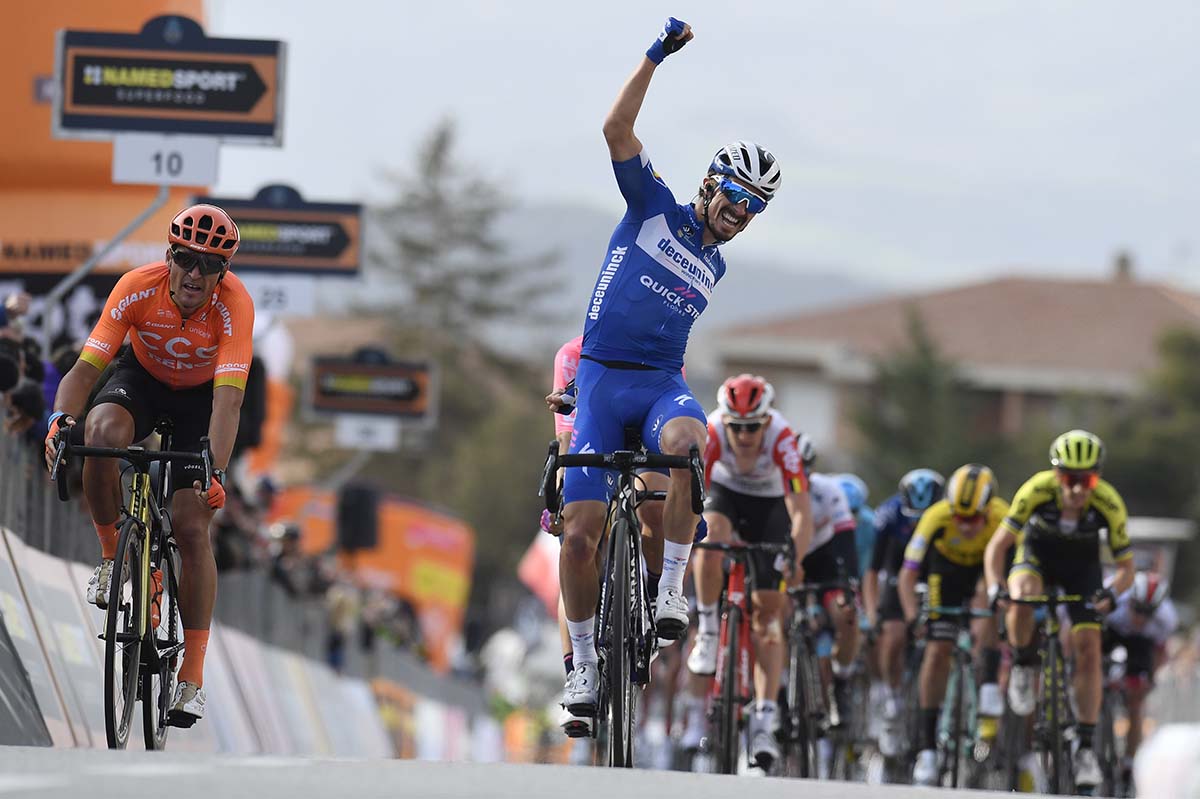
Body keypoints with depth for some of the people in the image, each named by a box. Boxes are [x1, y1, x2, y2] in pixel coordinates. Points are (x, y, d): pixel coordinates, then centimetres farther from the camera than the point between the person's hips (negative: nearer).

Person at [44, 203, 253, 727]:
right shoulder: (138, 288, -29)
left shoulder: (234, 305, -33)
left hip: (200, 394, -1)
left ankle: (192, 678, -6)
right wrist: (61, 420, -50)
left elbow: (228, 398, -40)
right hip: (142, 377, 1)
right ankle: (110, 554, -10)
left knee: (191, 525, -13)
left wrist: (215, 472, -53)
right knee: (103, 432, -35)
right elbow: (87, 365, -31)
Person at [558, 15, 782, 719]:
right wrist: (657, 56, -15)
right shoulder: (655, 208, 3)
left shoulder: (716, 266, 16)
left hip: (662, 380, 3)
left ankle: (673, 588, -27)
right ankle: (584, 662, 5)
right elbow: (618, 130, -9)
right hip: (601, 376, -2)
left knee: (687, 441, -37)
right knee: (580, 534, -11)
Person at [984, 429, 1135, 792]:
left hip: (1082, 565, 1)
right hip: (1037, 555, -1)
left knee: (1088, 650, -11)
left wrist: (1111, 592, -42)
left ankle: (1085, 747, -2)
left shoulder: (1109, 503, -30)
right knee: (1023, 598, -35)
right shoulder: (1037, 490, -32)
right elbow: (997, 545, -27)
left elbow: (1126, 567, -21)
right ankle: (1024, 666, -6)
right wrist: (995, 588, -44)